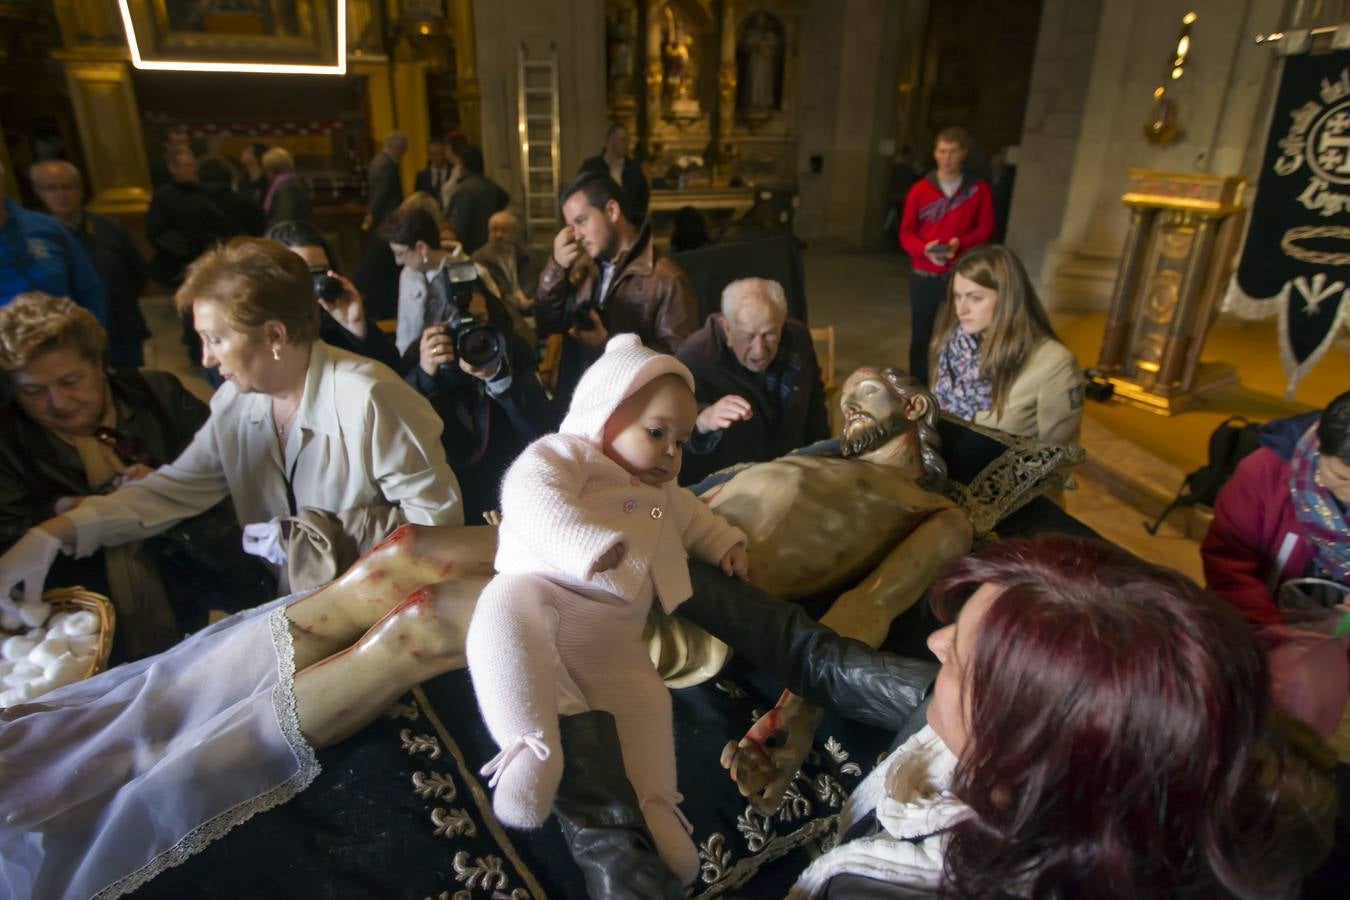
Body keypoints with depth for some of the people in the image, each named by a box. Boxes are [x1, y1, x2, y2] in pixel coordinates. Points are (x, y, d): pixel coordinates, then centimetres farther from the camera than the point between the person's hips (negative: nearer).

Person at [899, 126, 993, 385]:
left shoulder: (978, 189, 3)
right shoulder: (920, 189, 1)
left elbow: (985, 227, 3)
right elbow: (905, 233, 0)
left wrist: (960, 243, -16)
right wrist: (924, 249, -21)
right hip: (923, 275, 1)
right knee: (921, 335, 6)